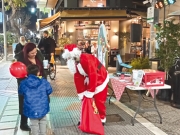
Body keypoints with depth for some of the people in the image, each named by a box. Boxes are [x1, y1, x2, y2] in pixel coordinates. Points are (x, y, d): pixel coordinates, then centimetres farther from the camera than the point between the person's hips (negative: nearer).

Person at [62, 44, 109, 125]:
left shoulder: (87, 59, -34)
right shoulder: (75, 63, -7)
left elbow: (93, 76, -34)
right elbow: (77, 78, -6)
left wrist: (90, 92, -28)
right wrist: (81, 93, -8)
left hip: (100, 80, -7)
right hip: (88, 81, 8)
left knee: (99, 101, -1)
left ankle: (101, 119, 19)